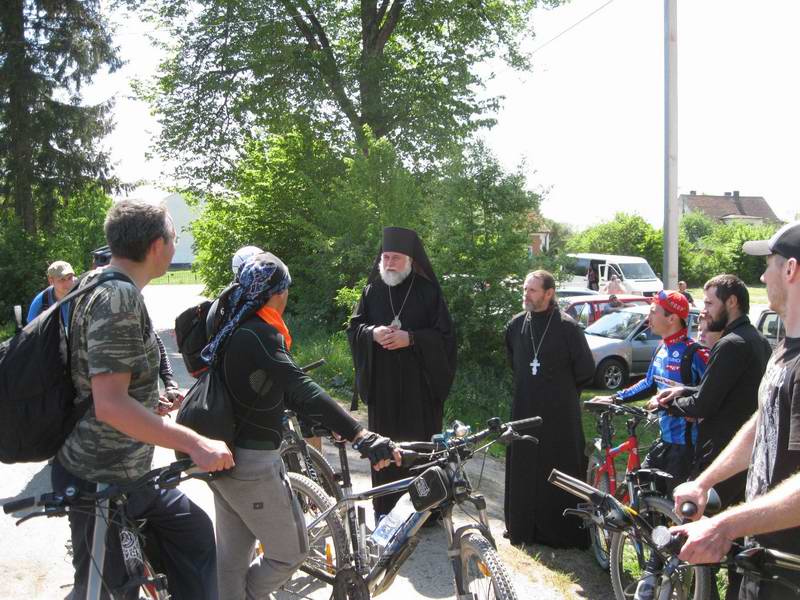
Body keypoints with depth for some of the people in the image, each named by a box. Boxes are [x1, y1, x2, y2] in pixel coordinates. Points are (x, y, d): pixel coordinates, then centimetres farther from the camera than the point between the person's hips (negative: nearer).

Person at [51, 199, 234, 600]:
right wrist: (195, 444, -31)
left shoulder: (96, 283, 9)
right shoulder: (118, 297, -24)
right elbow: (110, 405, -31)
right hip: (100, 482, -10)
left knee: (192, 530, 16)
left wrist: (158, 400, 31)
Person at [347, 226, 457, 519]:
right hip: (382, 382, 3)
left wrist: (410, 338, -18)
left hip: (420, 382, -2)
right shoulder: (371, 291, 8)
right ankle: (383, 508, 18)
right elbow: (353, 327, 10)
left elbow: (445, 334, -4)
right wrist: (373, 333, -12)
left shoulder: (428, 291, -1)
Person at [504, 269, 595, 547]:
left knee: (561, 471, 1)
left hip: (560, 413, -4)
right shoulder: (516, 325, 4)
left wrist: (563, 389, 7)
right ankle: (523, 526, 22)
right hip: (524, 410, 5)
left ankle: (564, 532, 12)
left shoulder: (567, 327, -10)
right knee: (523, 470, 9)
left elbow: (585, 369, -3)